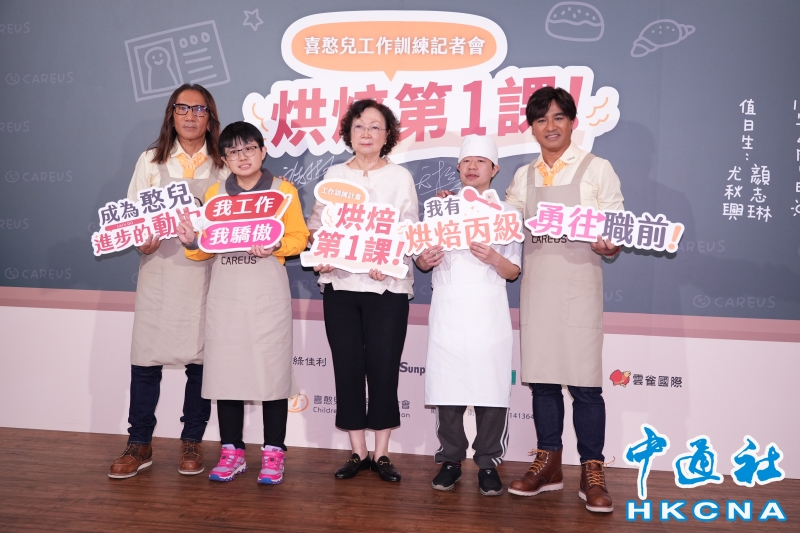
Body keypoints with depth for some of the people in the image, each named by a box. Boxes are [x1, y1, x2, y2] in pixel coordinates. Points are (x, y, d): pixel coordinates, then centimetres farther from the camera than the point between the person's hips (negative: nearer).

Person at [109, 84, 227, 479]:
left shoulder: (223, 165, 7)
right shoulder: (150, 161, 10)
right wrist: (141, 239, -12)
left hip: (206, 271, 0)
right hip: (159, 268, 1)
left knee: (201, 358, 4)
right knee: (145, 358, 1)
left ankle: (191, 441, 19)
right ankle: (140, 444, 15)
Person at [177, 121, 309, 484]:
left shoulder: (283, 190, 3)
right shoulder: (214, 193, 11)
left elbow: (299, 237, 1)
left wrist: (274, 245, -17)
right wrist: (191, 243, -10)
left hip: (268, 293, -3)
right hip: (225, 294, 3)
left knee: (271, 367, -2)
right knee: (225, 368, 4)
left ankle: (273, 452, 9)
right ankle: (232, 451, 16)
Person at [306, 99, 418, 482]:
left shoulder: (400, 177, 5)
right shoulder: (334, 175, 12)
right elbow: (317, 224, 12)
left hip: (387, 285, -2)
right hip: (339, 282, 3)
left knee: (383, 367, -2)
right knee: (347, 366, 4)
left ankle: (381, 453, 11)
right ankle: (358, 452, 16)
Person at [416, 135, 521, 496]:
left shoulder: (506, 212, 8)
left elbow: (514, 272, 4)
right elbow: (422, 261, 14)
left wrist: (493, 258, -17)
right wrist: (424, 260, -9)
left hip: (488, 314, -1)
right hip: (447, 313, 2)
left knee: (491, 390, -3)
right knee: (446, 388, 1)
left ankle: (488, 463, 11)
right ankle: (450, 459, 16)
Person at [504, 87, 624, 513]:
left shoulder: (597, 170, 2)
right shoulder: (524, 177, 14)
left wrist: (607, 247, -21)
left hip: (579, 284, -4)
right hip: (536, 284, 4)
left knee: (584, 382, -4)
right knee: (541, 377, 8)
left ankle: (592, 472, 8)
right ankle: (548, 464, 20)